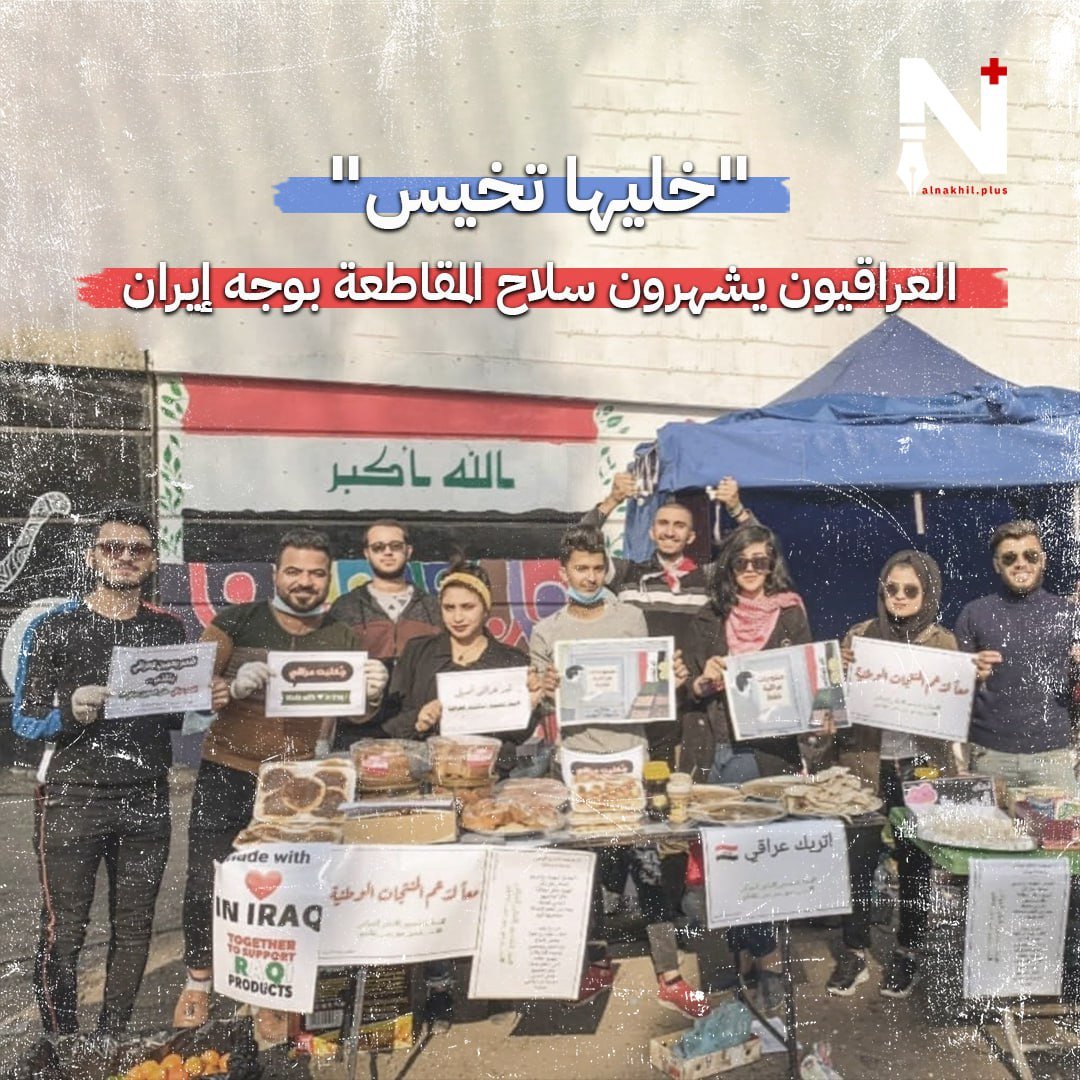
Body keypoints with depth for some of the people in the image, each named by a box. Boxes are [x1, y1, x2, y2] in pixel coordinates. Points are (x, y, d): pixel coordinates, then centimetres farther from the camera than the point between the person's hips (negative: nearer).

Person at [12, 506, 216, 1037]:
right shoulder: (53, 628, 0)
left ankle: (112, 1043, 27)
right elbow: (24, 718, -1)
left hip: (147, 799, 3)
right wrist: (72, 711, -21)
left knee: (133, 929, 10)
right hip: (72, 797, -3)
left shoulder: (168, 629, 9)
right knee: (63, 932, 0)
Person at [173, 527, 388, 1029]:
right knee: (205, 880, 2)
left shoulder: (342, 640, 2)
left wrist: (371, 695, -22)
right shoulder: (237, 622, -3)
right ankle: (197, 981, 26)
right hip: (226, 773, -1)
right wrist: (234, 686, -28)